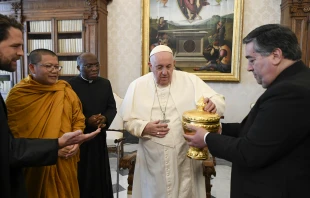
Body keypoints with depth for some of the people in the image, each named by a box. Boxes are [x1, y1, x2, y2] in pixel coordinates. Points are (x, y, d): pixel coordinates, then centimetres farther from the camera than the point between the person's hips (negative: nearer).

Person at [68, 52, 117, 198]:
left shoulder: (105, 83, 5)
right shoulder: (70, 85, -9)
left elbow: (112, 107, 7)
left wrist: (105, 118, -13)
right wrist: (86, 121, -20)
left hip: (99, 136, 4)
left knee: (100, 173, 13)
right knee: (81, 176, 8)